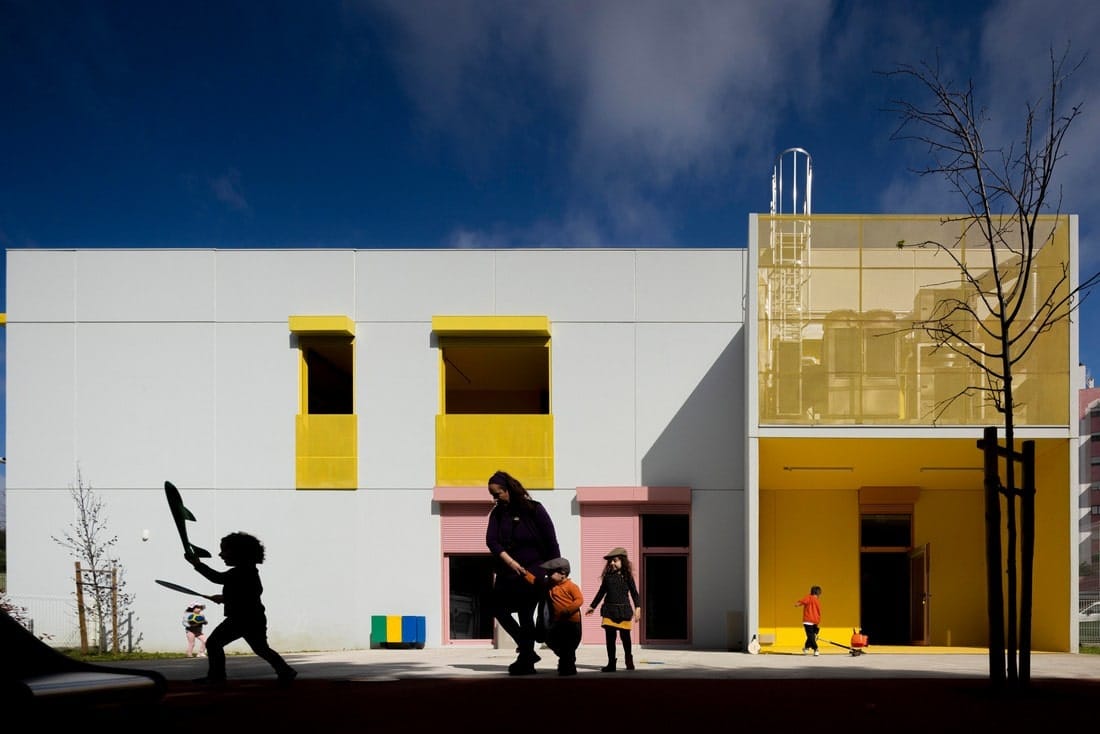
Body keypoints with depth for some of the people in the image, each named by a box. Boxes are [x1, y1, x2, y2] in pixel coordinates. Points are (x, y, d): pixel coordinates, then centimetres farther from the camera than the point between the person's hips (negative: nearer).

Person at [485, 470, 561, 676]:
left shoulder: (534, 510, -6)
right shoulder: (497, 513, 5)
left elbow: (551, 543, -4)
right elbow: (491, 540, -10)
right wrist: (510, 561, -25)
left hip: (532, 573, -6)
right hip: (507, 573, 6)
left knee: (525, 615, -6)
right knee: (497, 607, 4)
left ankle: (526, 662, 3)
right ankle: (527, 651, 16)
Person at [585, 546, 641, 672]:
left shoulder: (627, 576, -2)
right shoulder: (607, 576, 6)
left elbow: (634, 593, 0)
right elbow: (601, 592, 17)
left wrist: (637, 607, -10)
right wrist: (592, 606, 21)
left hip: (623, 610, -2)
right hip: (609, 610, 2)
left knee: (625, 637, 8)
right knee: (609, 637, -2)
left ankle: (629, 661, 28)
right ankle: (611, 664, 2)